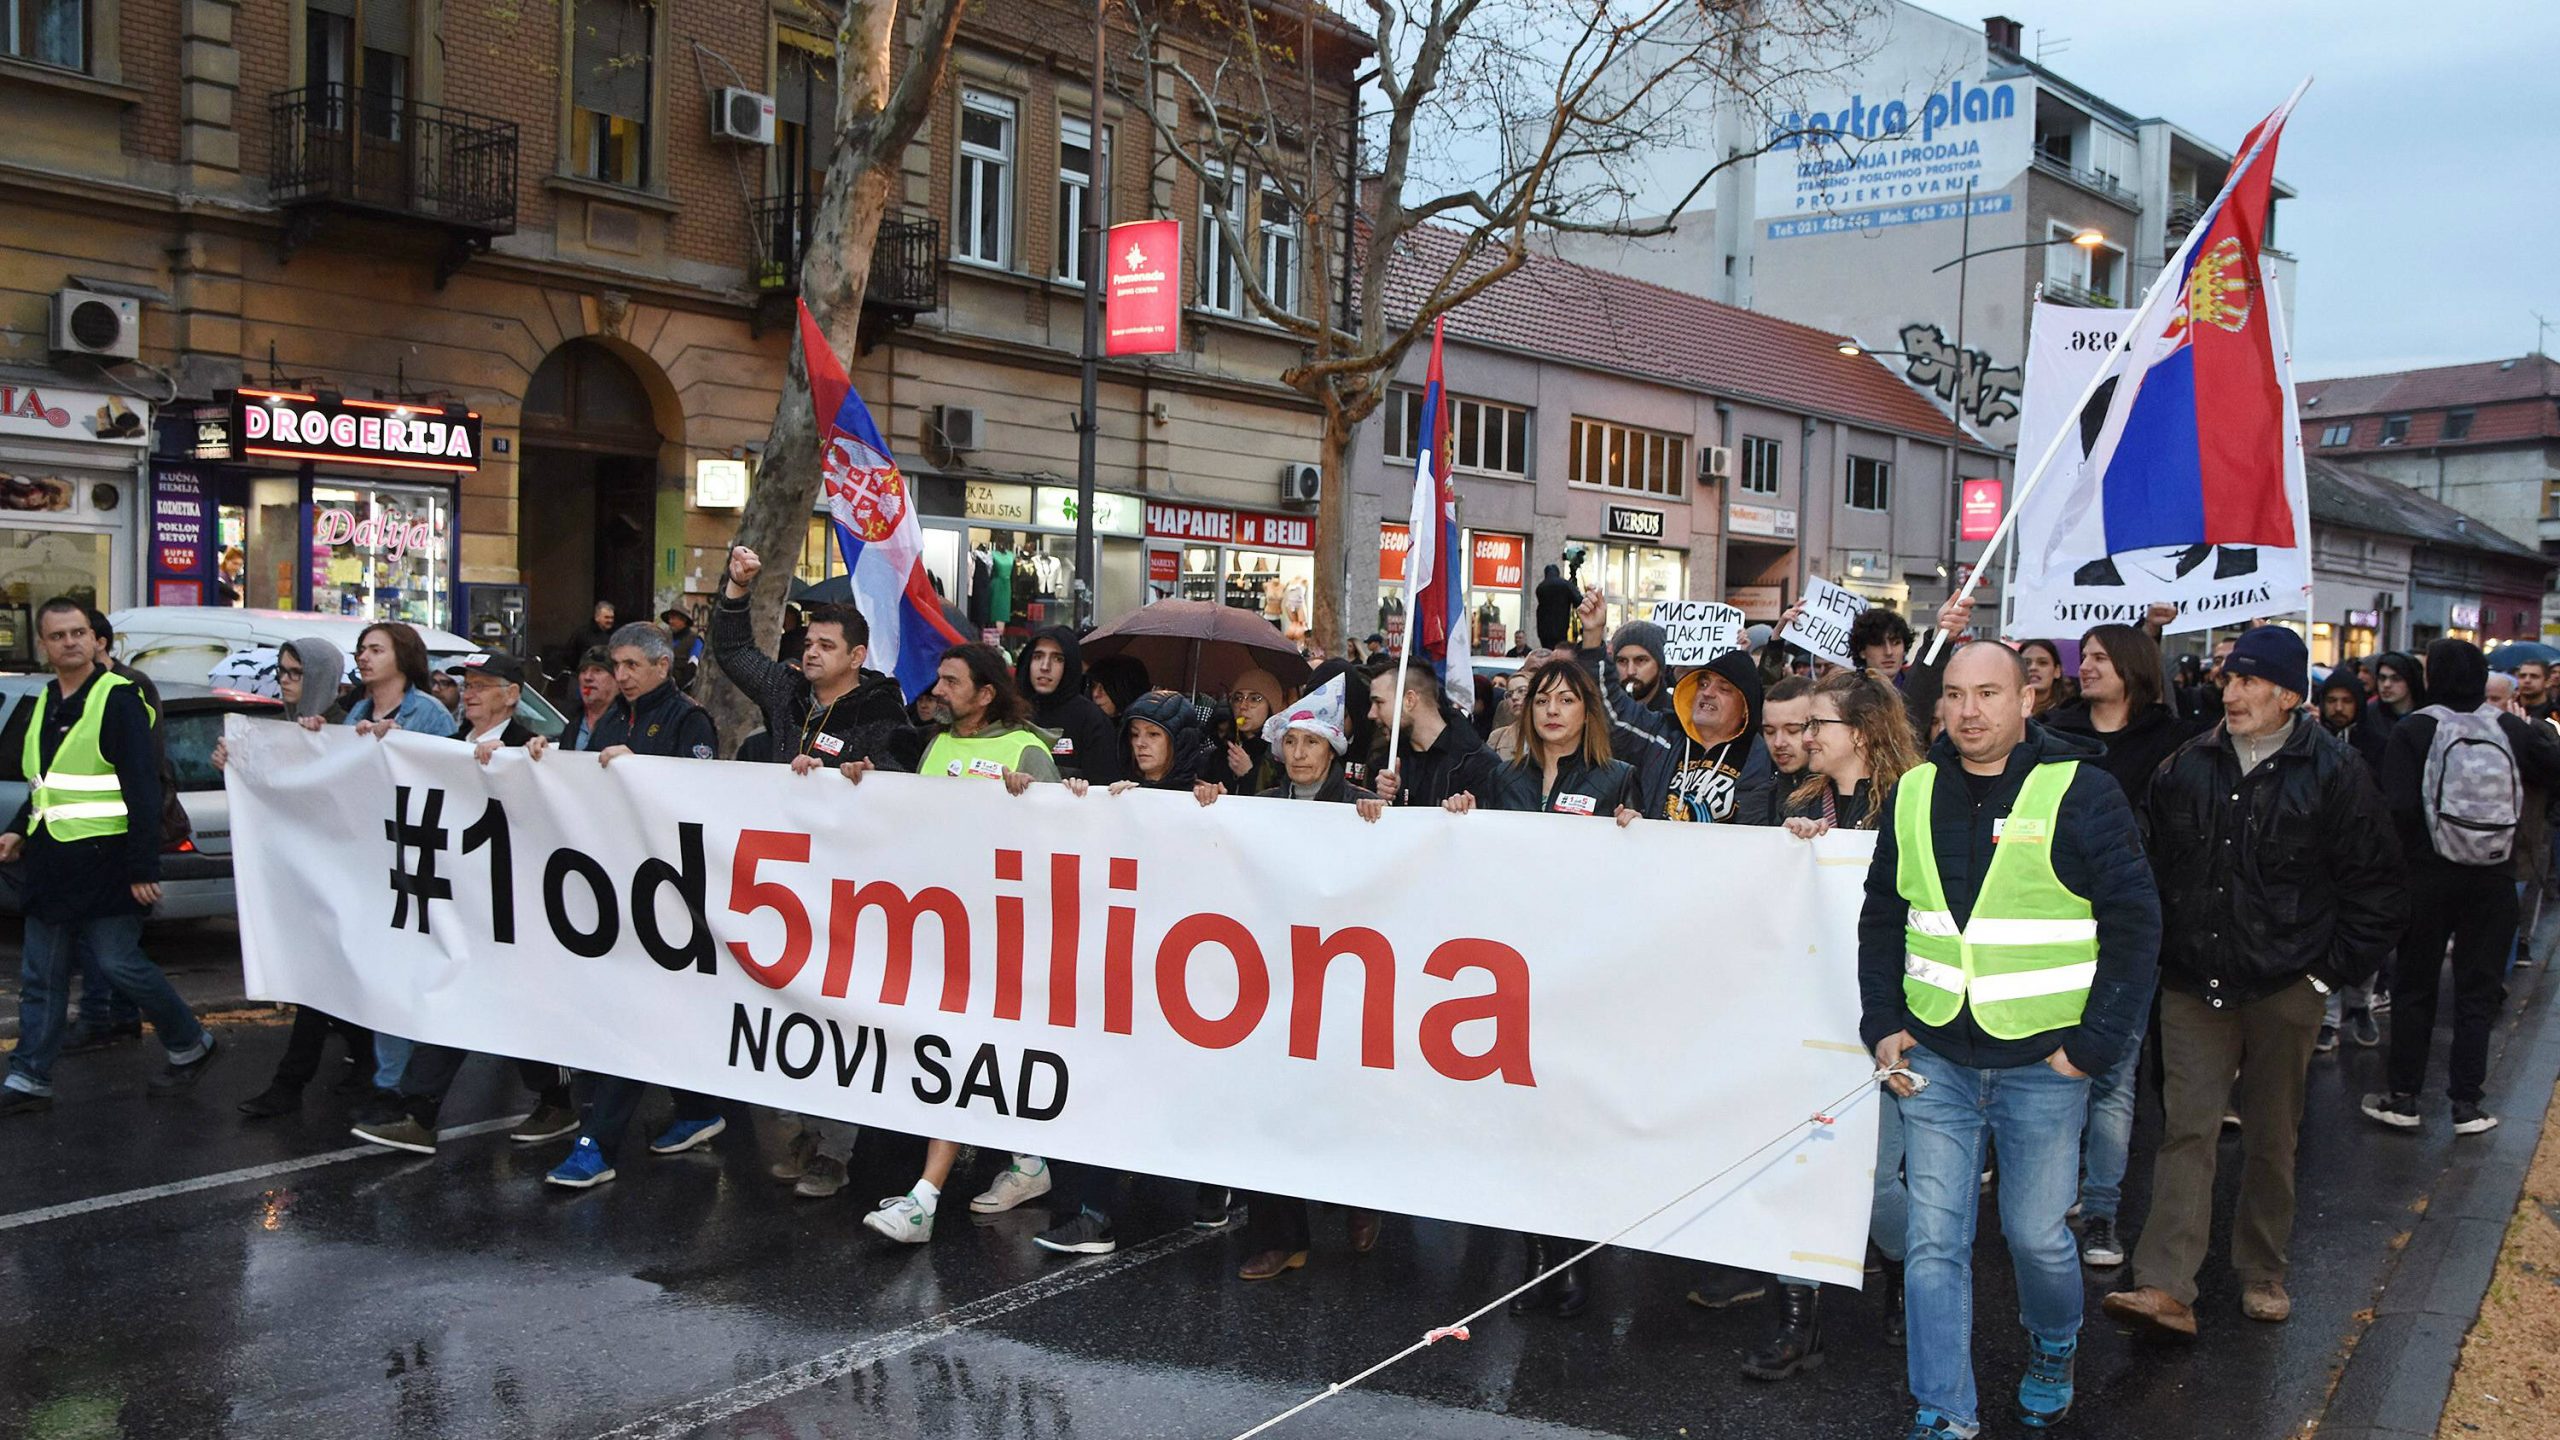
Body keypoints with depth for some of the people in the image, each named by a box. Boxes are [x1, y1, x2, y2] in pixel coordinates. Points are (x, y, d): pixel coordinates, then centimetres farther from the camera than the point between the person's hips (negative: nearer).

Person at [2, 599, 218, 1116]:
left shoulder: (119, 698, -10)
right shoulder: (43, 703, 14)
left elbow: (143, 788, -14)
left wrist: (143, 867, -18)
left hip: (103, 860, -8)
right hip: (50, 861, 8)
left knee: (119, 963, -5)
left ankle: (190, 1046, 13)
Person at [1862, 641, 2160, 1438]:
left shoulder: (2081, 792, -8)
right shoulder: (1916, 794, 5)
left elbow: (2134, 925, -7)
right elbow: (1882, 918, 14)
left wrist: (2095, 1044, -11)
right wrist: (1882, 1025, 5)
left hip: (2043, 1063, -3)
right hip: (1934, 1059, 3)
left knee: (2036, 1232, 8)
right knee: (1934, 1238, 3)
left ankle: (2053, 1350, 39)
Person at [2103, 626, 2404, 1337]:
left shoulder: (2335, 772, -4)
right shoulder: (2188, 765, 5)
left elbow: (2376, 890, 0)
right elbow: (2153, 868, 15)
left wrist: (2330, 972, -4)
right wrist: (2158, 955, 9)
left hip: (2283, 990, -2)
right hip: (2194, 985, 2)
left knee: (2272, 1137, 11)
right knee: (2186, 1130, -3)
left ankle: (2262, 1273, 27)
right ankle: (2165, 1287, -5)